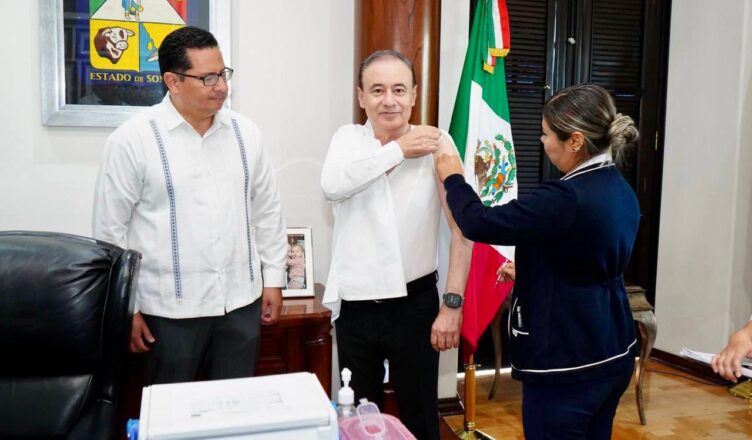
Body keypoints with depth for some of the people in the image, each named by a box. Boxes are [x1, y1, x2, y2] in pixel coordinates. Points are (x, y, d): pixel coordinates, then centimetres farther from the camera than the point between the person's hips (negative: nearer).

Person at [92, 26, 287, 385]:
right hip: (171, 308, -3)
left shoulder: (245, 132, 3)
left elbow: (268, 212, 10)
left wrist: (273, 278, 9)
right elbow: (110, 230, -6)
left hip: (241, 302, 3)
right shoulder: (132, 139, -9)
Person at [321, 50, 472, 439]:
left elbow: (462, 227, -10)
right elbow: (332, 186, -22)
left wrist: (452, 303, -13)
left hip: (415, 302, -2)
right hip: (354, 305, 2)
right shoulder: (348, 138, 0)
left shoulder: (436, 144, -7)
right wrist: (398, 149, -18)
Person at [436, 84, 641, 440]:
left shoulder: (566, 198, -26)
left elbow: (478, 224, -21)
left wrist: (452, 178, -4)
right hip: (612, 354, 9)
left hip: (566, 363, -9)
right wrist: (528, 271, 26)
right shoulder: (621, 191, 4)